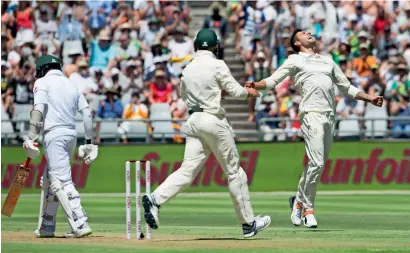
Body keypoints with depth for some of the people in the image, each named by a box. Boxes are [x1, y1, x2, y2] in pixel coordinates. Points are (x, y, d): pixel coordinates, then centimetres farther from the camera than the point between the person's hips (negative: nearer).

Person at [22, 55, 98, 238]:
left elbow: (38, 109, -13)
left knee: (62, 181, -13)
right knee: (49, 180, 18)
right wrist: (88, 142, 13)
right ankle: (46, 227, 23)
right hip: (71, 134, 7)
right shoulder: (72, 85, 19)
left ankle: (80, 224, -23)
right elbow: (87, 113, 11)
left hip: (54, 135, -7)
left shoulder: (42, 82, 2)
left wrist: (31, 138, -18)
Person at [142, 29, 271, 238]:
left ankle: (155, 199, -23)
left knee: (188, 170, -1)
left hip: (193, 120, 5)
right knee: (234, 171, 4)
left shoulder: (188, 69, 11)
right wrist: (249, 92, 13)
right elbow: (235, 91, -9)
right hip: (214, 120, -5)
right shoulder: (217, 65, -8)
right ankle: (248, 223, 10)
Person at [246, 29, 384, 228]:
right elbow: (272, 81, 3)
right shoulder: (295, 60, 12)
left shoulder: (328, 61, 27)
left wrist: (369, 98, 18)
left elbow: (347, 88, 29)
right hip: (312, 114, -6)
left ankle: (299, 201, 20)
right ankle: (308, 208, -6)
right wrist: (255, 85, -17)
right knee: (317, 163, -16)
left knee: (318, 165, 4)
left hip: (329, 116, 6)